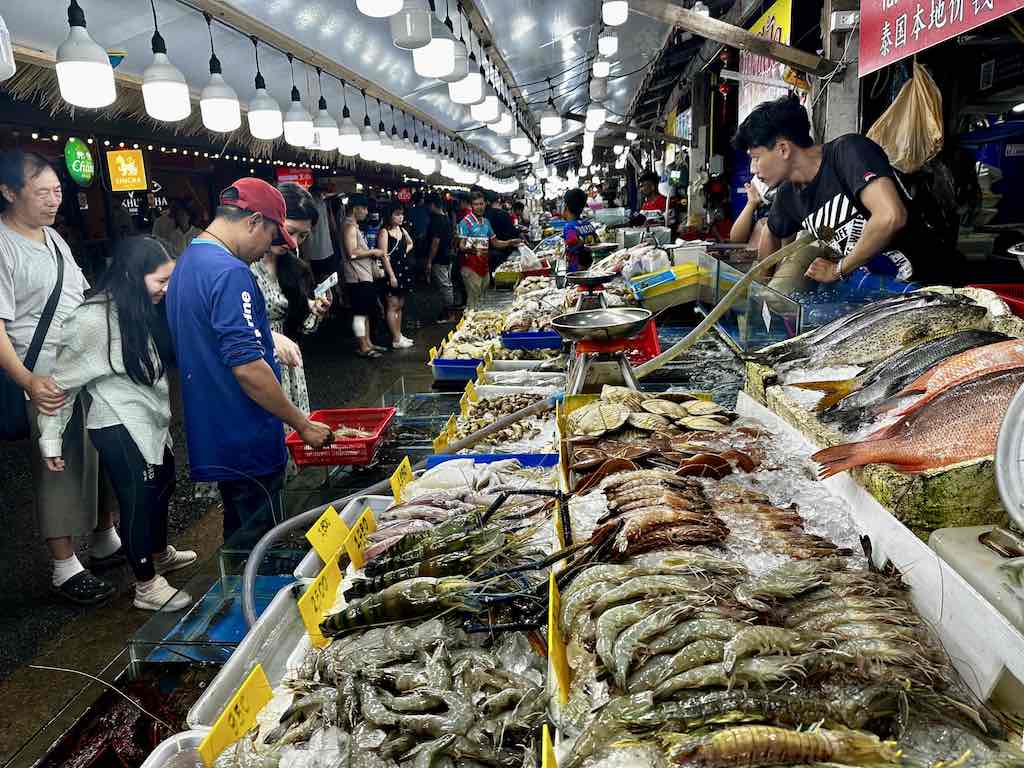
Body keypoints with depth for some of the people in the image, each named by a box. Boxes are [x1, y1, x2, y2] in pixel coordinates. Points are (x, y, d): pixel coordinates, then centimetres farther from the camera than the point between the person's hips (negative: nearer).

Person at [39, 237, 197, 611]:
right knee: (138, 499, 0)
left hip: (153, 421, 9)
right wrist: (50, 439, -8)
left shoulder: (148, 310, 1)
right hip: (119, 426, -8)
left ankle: (160, 554, 47)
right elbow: (63, 382, -13)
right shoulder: (92, 321, -20)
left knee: (162, 485, 23)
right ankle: (147, 587, 17)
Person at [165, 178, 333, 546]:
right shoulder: (230, 272, -19)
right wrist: (304, 426, -17)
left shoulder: (186, 264, 13)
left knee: (238, 534, 21)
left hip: (214, 438, 10)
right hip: (248, 443, -10)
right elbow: (248, 368, -25)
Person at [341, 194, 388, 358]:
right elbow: (352, 253, -24)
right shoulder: (349, 226, -15)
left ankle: (368, 343, 23)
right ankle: (363, 348, 1)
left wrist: (372, 253, 11)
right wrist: (373, 252, -14)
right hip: (357, 277, -11)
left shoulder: (354, 226, 18)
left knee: (365, 312, 15)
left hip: (364, 276, 11)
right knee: (360, 313, -4)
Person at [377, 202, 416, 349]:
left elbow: (410, 243, 31)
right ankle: (396, 340, 1)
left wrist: (405, 252, 11)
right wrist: (391, 276, -20)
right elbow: (384, 256, -17)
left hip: (404, 272, 8)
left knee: (400, 305, 14)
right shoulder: (384, 232, -12)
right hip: (392, 272, -8)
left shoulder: (402, 230, 10)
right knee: (393, 306, -3)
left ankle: (399, 335, 23)